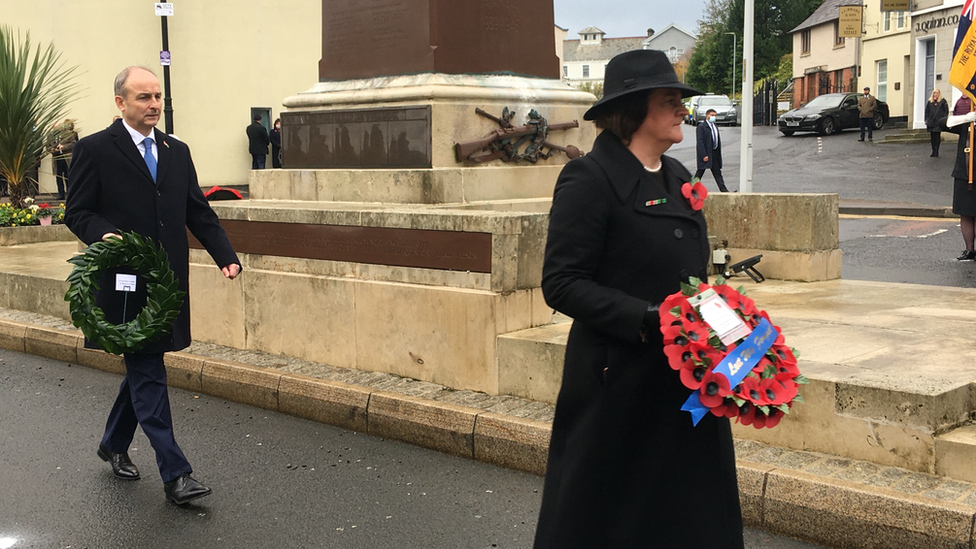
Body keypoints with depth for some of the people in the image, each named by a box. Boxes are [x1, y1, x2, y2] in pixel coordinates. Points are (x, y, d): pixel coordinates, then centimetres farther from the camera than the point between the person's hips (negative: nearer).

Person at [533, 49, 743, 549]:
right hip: (618, 382, -7)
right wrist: (648, 319, -23)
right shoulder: (589, 179, -12)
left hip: (685, 380, 8)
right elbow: (561, 284, -17)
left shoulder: (677, 178, 13)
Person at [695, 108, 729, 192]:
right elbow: (700, 142, -14)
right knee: (700, 172, 0)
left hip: (715, 153, 7)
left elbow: (718, 141, 18)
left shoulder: (715, 127, 16)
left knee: (717, 172, 6)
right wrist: (704, 155, -20)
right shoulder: (701, 127, -9)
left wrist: (719, 155, 11)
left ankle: (723, 189, 3)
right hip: (706, 153, -7)